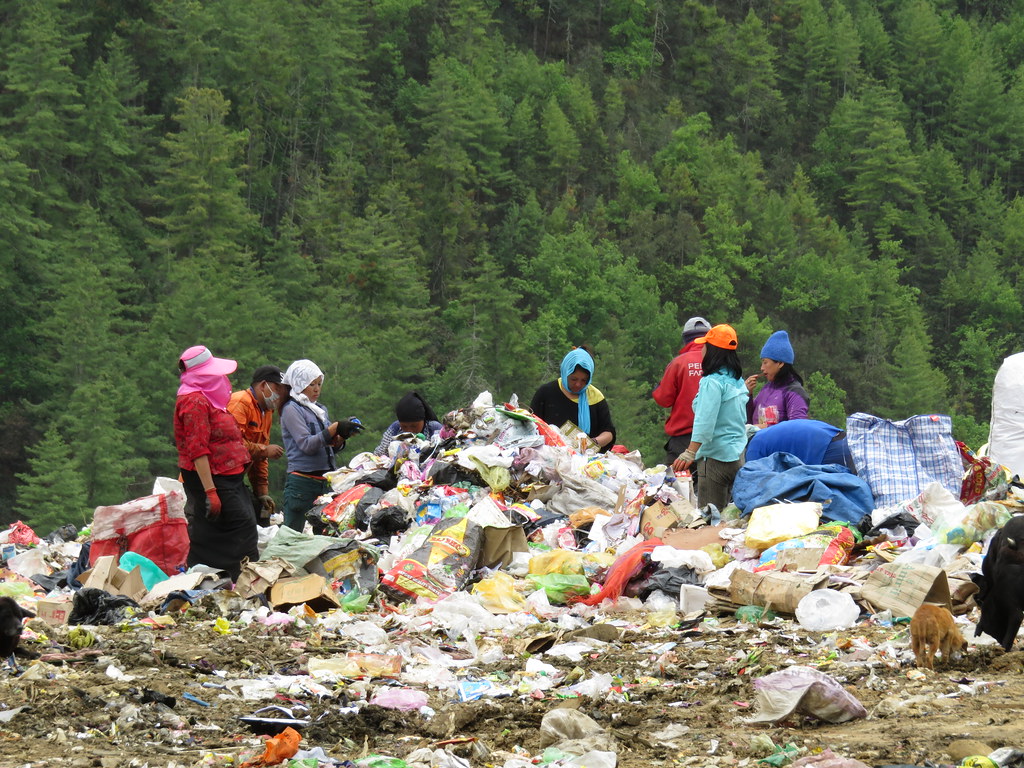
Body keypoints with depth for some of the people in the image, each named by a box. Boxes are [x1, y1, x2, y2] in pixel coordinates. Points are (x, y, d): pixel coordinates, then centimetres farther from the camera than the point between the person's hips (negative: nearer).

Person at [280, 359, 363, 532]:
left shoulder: (321, 409, 17)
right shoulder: (291, 409, -4)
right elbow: (307, 445, -14)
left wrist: (343, 436, -1)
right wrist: (335, 428, -18)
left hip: (325, 482, 7)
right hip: (302, 483, -7)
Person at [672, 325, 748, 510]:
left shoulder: (713, 382, -12)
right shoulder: (737, 381, 12)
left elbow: (705, 422, -21)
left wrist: (690, 453, -25)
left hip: (716, 457, -9)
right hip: (738, 457, 9)